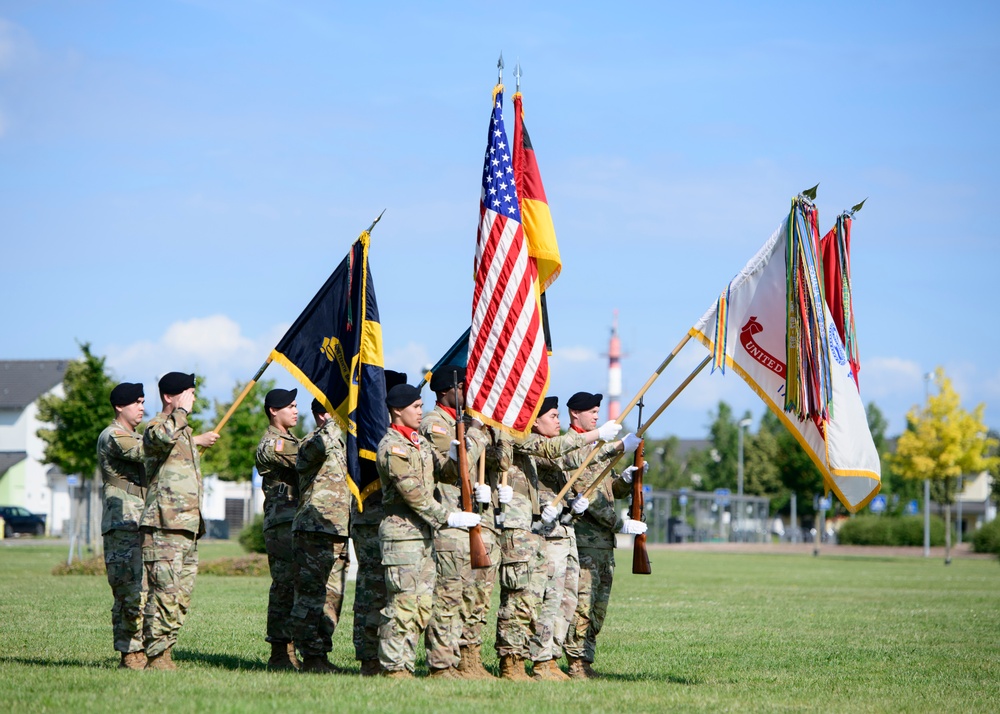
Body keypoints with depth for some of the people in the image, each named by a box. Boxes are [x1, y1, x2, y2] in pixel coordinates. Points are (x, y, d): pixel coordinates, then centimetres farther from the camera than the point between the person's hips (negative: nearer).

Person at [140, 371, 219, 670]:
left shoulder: (185, 431, 24)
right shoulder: (157, 426, -6)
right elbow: (163, 437, -32)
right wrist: (181, 411, -18)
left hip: (188, 526, 10)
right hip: (164, 525, -10)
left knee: (181, 596, 8)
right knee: (166, 593, -14)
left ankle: (163, 653, 11)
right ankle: (156, 657, -12)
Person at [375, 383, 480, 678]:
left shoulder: (420, 441, 16)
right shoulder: (392, 446, -12)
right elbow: (413, 493, -16)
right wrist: (448, 518, -15)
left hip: (424, 532, 9)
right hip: (402, 533, -9)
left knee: (423, 606, 6)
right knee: (402, 603, -8)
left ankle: (404, 664, 10)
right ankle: (394, 667, -4)